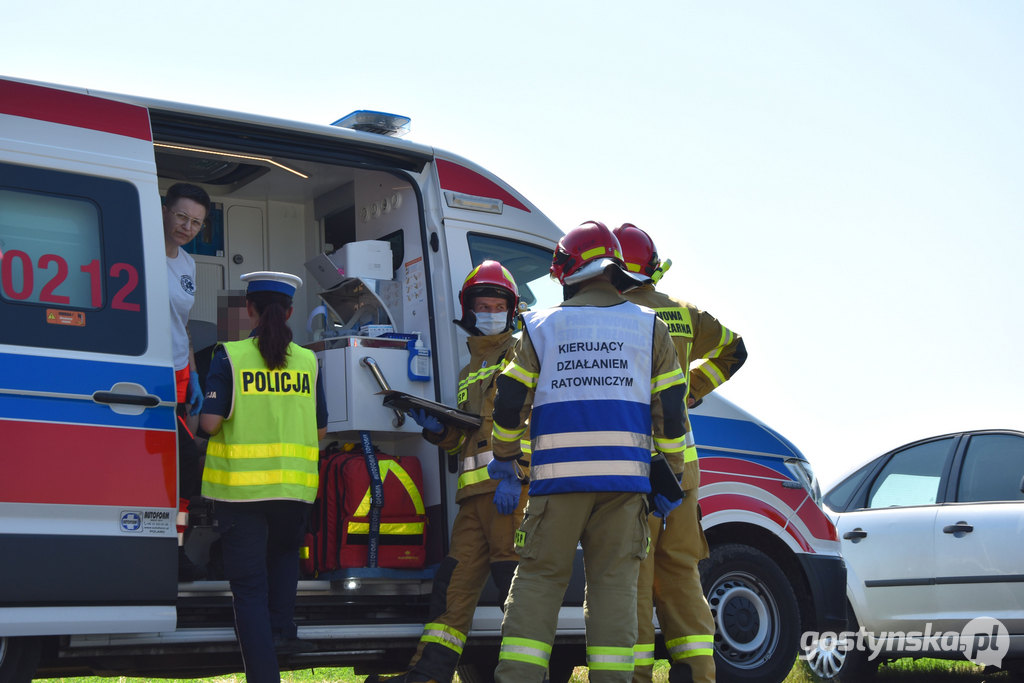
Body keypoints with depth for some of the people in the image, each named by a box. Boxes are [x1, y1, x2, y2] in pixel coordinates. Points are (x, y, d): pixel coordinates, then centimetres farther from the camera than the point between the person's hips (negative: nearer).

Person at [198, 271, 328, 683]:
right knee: (284, 552, 33)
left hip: (241, 488, -3)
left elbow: (208, 423, -12)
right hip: (294, 489, 3)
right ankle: (281, 629, 20)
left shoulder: (230, 357, -6)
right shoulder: (307, 361, 3)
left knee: (249, 586, 3)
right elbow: (320, 430, 8)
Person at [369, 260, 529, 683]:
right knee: (455, 582, 2)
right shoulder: (469, 372, 28)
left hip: (511, 488, -7)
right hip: (475, 492, 7)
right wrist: (436, 427, 8)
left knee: (514, 579, -11)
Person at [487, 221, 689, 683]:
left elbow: (510, 403, 7)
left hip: (558, 475, 0)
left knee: (538, 577, 5)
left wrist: (504, 459, 23)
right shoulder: (649, 327, 10)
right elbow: (670, 408, 7)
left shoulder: (541, 327, 8)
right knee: (614, 582, 4)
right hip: (625, 477, 1)